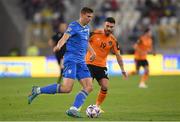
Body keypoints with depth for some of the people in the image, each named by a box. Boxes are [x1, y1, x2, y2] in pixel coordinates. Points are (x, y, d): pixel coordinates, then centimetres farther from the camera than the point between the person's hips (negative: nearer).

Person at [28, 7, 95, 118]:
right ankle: (38, 91, -5)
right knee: (67, 88, -18)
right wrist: (59, 46, -45)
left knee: (89, 87, -5)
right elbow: (65, 37, -26)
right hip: (71, 59, -8)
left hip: (81, 62, 8)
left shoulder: (87, 28, 16)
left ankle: (73, 109, -5)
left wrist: (92, 51, 33)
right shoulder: (74, 26, -9)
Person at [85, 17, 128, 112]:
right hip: (90, 64, -3)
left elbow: (118, 55, 6)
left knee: (105, 87, -9)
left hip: (102, 66, 3)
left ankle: (97, 106, 9)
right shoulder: (95, 34, -10)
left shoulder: (113, 40, 0)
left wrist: (122, 69, 1)